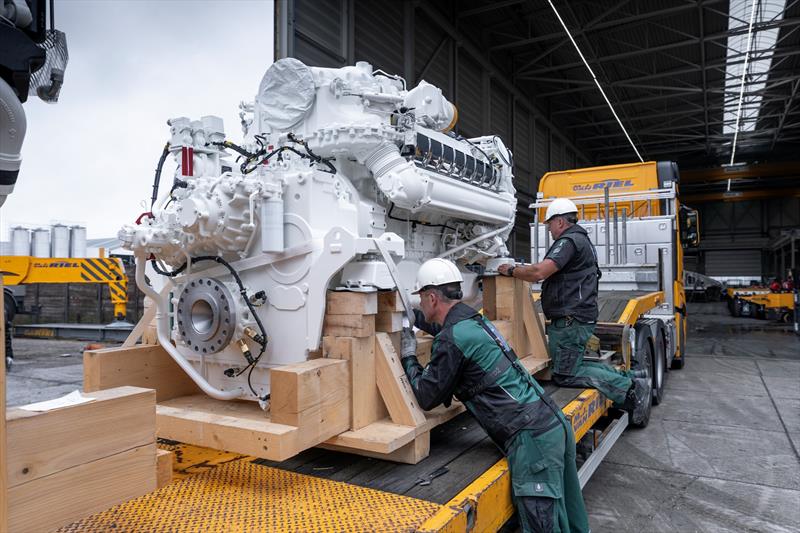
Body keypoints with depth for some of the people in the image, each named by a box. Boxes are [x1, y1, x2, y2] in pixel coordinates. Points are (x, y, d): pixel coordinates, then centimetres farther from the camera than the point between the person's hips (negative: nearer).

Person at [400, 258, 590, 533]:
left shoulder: (452, 338, -13)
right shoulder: (473, 319, 15)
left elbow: (427, 398, -2)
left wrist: (408, 358, 11)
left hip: (533, 437, -10)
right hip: (555, 424, 10)